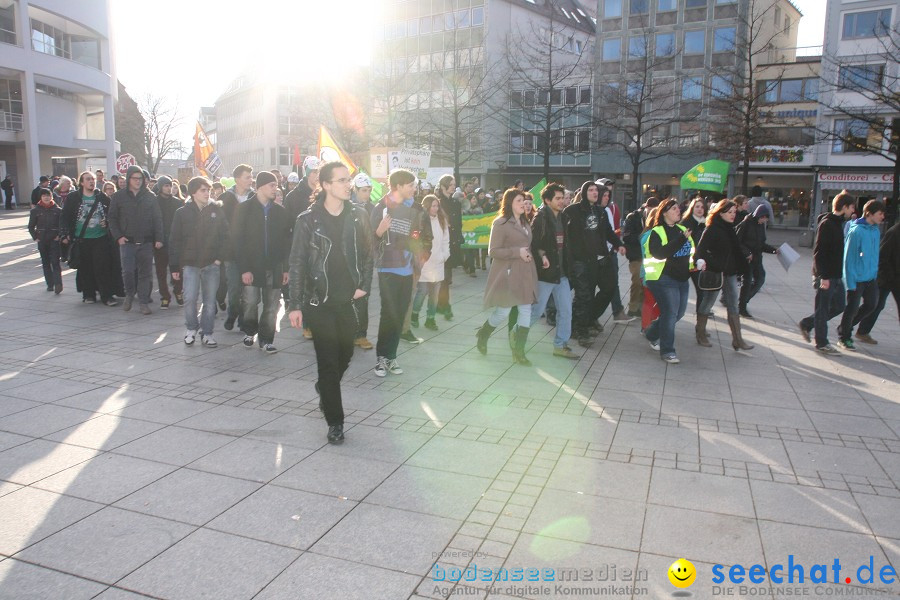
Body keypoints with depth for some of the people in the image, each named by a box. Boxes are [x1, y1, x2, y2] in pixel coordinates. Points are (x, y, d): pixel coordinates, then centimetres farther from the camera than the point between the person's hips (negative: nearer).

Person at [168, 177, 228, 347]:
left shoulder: (217, 210, 2)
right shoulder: (182, 213, -1)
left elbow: (224, 235, 5)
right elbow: (175, 241, 2)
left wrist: (220, 257, -4)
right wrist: (174, 266, 0)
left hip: (211, 263, 1)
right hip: (190, 263, -1)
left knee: (210, 300, 4)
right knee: (190, 298, -9)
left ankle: (206, 332, 16)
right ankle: (191, 328, 15)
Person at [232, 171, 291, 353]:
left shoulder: (280, 211, 9)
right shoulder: (244, 209, 0)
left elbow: (286, 241, 9)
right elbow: (237, 241, -4)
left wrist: (286, 268, 2)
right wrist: (244, 268, -12)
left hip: (274, 267, 2)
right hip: (251, 266, -2)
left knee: (271, 306, 2)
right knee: (250, 302, -4)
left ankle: (266, 339, 15)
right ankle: (250, 331, 22)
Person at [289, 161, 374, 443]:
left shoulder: (358, 216, 2)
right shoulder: (308, 220, -8)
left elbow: (367, 253, 11)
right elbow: (297, 263, -6)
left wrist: (364, 285, 0)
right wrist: (295, 304, -9)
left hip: (348, 299, 4)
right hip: (319, 301, -4)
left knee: (345, 353, 15)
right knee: (328, 360, 0)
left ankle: (324, 388, 47)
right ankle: (335, 422, 11)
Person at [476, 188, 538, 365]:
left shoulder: (525, 224, 16)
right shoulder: (500, 223, -9)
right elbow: (493, 251, -12)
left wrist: (529, 255, 9)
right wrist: (517, 252, -18)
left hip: (524, 274, 7)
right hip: (507, 274, -7)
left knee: (526, 311, 2)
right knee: (503, 312, -3)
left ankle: (519, 351, 10)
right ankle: (482, 335, 26)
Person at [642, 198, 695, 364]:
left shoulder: (682, 229, 13)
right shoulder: (657, 232, -9)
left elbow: (691, 250, 25)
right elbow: (660, 253, -25)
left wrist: (696, 261, 6)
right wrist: (681, 239, -29)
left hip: (682, 278, 8)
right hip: (663, 278, -8)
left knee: (679, 312, 13)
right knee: (670, 313, -10)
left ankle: (652, 334, 34)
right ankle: (667, 350, 0)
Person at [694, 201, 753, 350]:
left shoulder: (730, 229, 10)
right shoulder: (711, 229, -13)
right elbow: (701, 247, -22)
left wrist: (746, 254, 37)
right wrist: (700, 260, -40)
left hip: (730, 272, 7)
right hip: (714, 272, -7)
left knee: (733, 305, 6)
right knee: (707, 303, 6)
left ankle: (737, 340, 8)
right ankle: (701, 334, 21)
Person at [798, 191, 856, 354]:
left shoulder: (838, 223, 12)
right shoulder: (826, 224, -16)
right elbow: (818, 252, -21)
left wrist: (838, 274, 15)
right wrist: (823, 276, -23)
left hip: (836, 275, 9)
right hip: (825, 276, -9)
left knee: (839, 306, 15)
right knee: (823, 309, 1)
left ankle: (806, 323, 26)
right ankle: (821, 343, 12)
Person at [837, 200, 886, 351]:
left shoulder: (876, 230, 6)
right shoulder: (856, 231, -17)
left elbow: (875, 253, 17)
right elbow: (848, 258, -16)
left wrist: (875, 273, 16)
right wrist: (850, 282, -18)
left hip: (871, 277, 8)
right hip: (857, 278, -7)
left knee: (871, 305, 12)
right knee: (852, 308, 2)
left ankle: (846, 328, 31)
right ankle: (843, 338, 20)